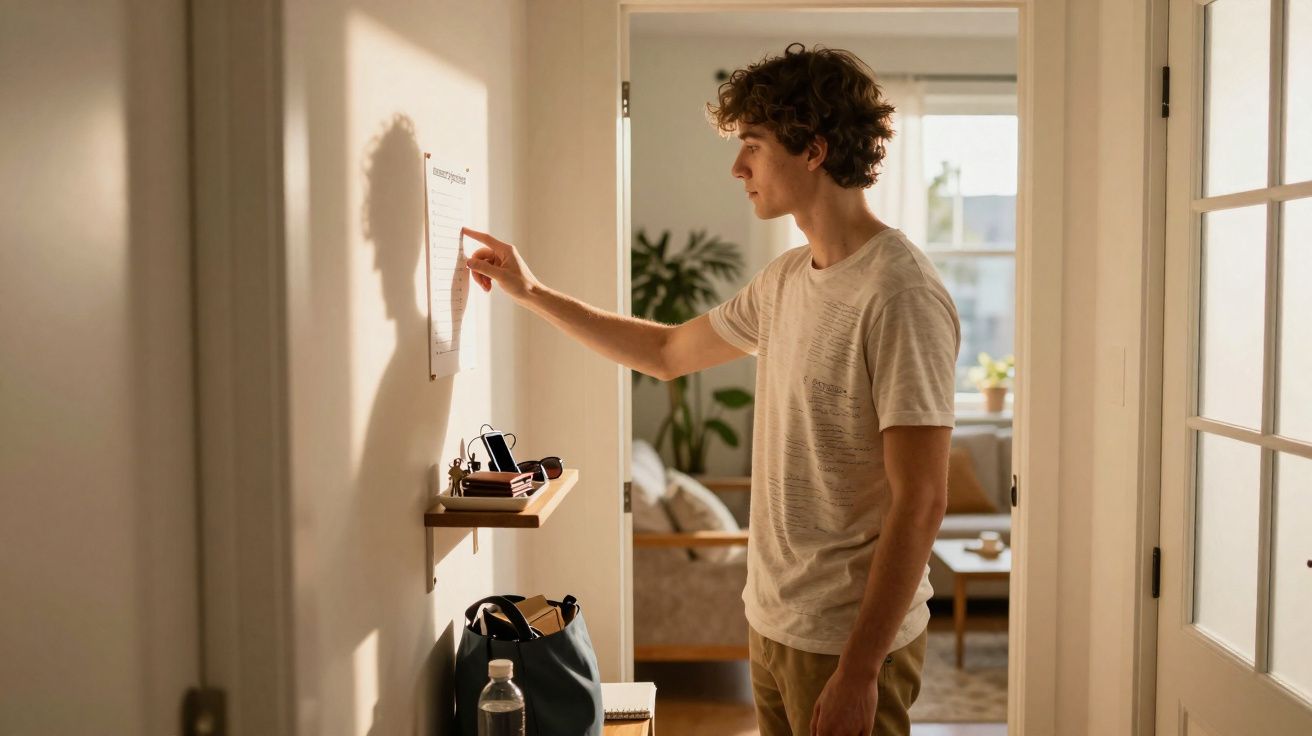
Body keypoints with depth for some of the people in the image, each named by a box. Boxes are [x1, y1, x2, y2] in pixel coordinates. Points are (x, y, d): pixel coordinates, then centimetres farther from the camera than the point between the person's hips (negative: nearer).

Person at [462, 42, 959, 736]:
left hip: (849, 642, -8)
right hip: (772, 625, 8)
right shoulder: (785, 278, 6)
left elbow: (920, 501, -21)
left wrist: (859, 671, -20)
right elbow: (668, 352, 21)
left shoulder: (898, 294, -20)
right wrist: (531, 292, 20)